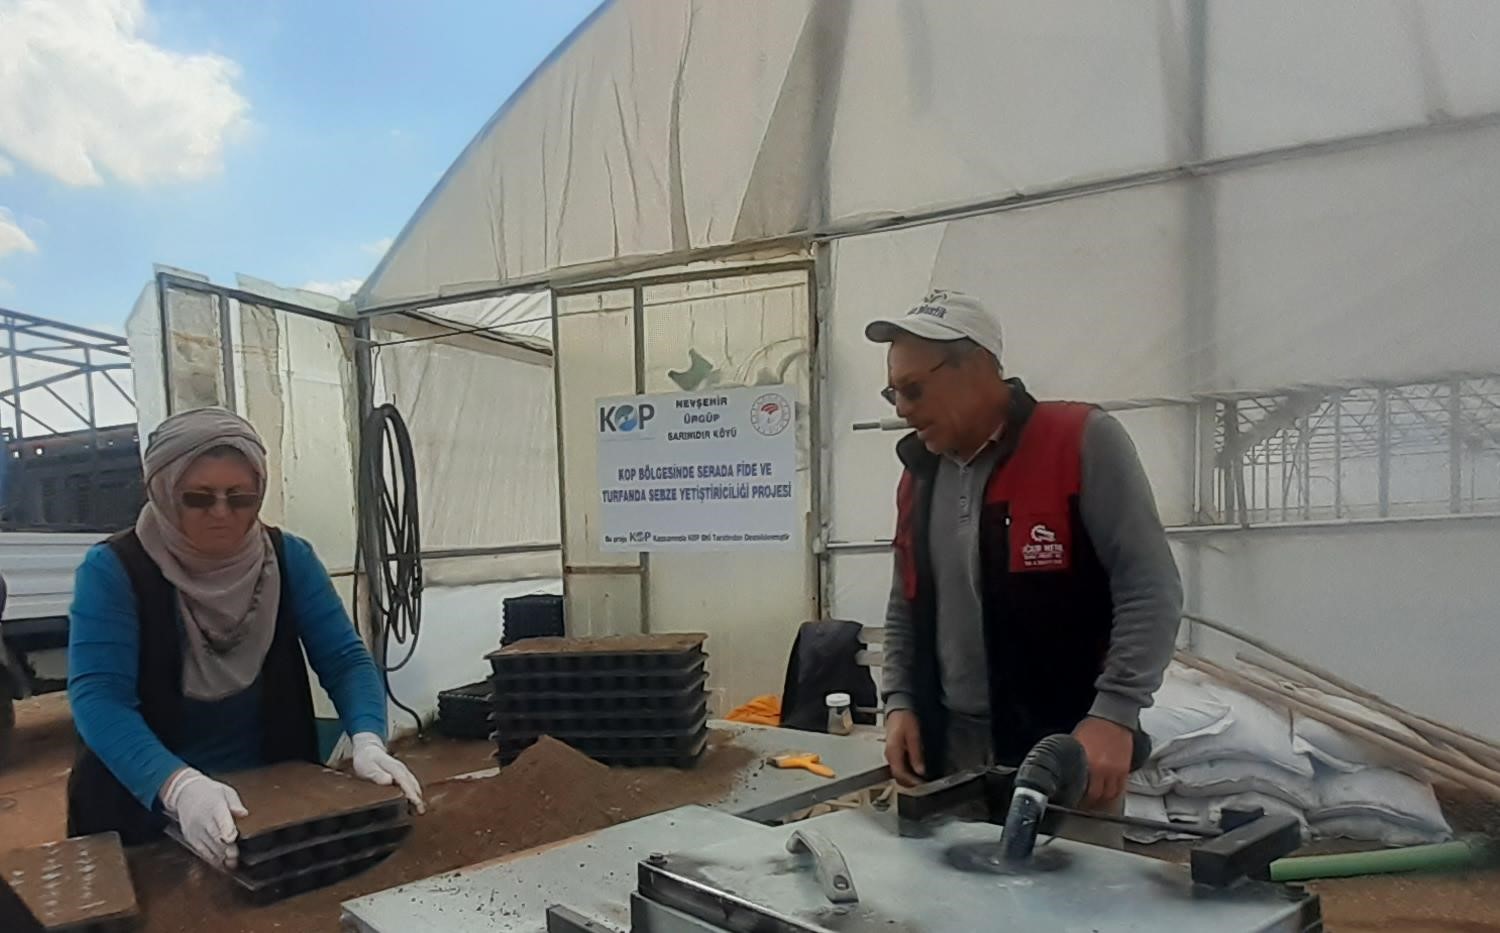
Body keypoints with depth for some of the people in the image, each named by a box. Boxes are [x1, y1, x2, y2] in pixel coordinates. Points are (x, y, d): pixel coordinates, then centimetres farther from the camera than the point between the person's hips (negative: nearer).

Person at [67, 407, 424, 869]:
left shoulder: (289, 558, -2)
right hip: (143, 814, -1)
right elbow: (98, 697, -20)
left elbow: (345, 659, -5)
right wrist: (179, 785, -35)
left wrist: (368, 741, -24)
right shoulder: (113, 569, -10)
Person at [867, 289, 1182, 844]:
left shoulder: (1083, 442, -10)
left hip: (1066, 749, -5)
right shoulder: (919, 473, 10)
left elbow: (1149, 589, -14)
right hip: (949, 749, 6)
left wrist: (1114, 715, -22)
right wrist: (900, 703, 4)